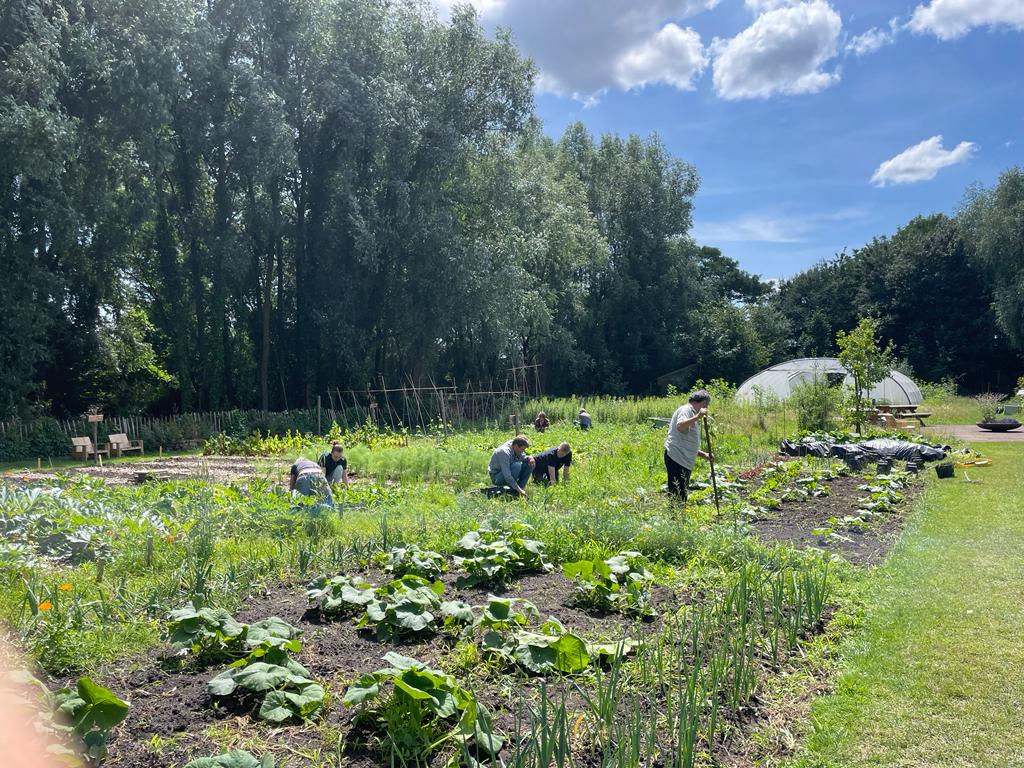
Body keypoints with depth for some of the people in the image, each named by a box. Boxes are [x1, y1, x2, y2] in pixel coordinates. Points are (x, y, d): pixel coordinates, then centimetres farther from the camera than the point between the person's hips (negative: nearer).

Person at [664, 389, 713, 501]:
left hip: (684, 461, 10)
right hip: (677, 459, -10)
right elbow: (680, 426, -28)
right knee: (678, 496, -13)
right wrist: (698, 417, -34)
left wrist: (703, 454, 25)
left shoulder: (692, 413, 25)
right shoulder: (686, 410, -4)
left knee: (682, 496, 10)